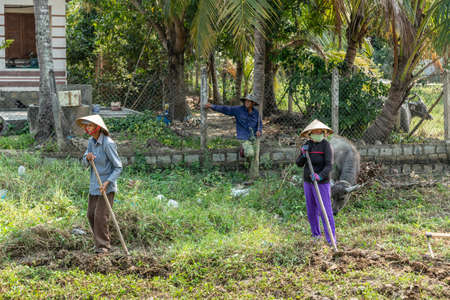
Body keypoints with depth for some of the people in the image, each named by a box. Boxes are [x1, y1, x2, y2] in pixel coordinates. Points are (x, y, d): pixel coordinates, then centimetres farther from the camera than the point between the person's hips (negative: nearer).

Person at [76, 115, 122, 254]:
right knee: (91, 215, 11)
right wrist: (87, 157, -17)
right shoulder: (92, 141, 3)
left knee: (101, 216, -9)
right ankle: (100, 241, 26)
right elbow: (85, 162, 7)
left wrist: (107, 182, -25)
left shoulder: (108, 144, -19)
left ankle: (103, 246, 2)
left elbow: (118, 167, -15)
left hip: (106, 186, -8)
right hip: (94, 185, 8)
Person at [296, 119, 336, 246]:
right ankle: (316, 235, 30)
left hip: (321, 183, -6)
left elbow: (329, 166, -23)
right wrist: (303, 154, -16)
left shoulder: (326, 145, -15)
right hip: (308, 182, 6)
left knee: (325, 211, -10)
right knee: (311, 211, 15)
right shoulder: (308, 144, 4)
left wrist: (320, 176, -39)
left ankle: (331, 241, -9)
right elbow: (299, 164, 3)